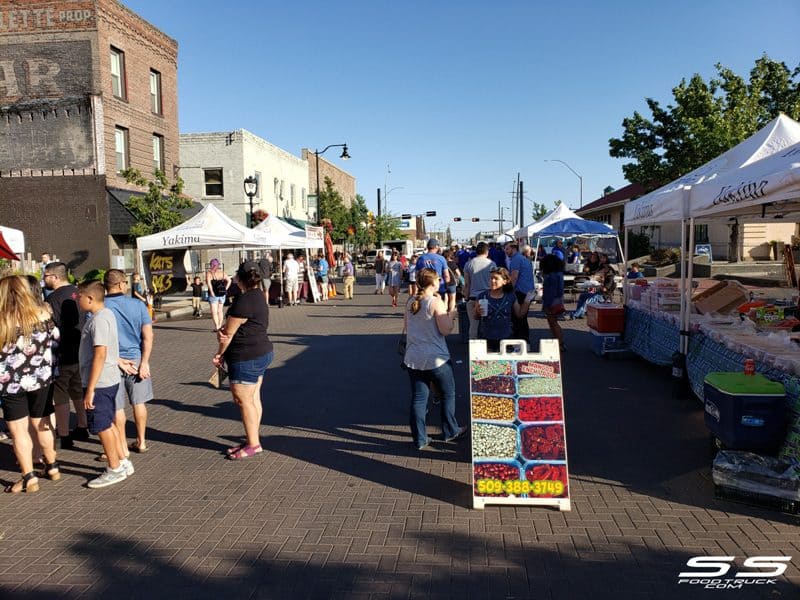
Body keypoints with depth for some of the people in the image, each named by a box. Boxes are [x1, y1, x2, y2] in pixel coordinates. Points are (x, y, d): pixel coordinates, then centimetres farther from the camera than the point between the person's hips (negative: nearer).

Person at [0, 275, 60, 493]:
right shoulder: (43, 314, -6)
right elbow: (56, 341, 3)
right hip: (41, 380, 4)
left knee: (18, 431, 7)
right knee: (42, 425, 19)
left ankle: (29, 478, 9)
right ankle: (52, 468, 30)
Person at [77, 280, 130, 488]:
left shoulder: (98, 320, -20)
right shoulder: (107, 314, 9)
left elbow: (100, 355, -24)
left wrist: (90, 389, -23)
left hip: (100, 382, -9)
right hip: (110, 379, 9)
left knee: (102, 427, 3)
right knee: (108, 424, 19)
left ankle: (115, 470, 15)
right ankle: (122, 462, 29)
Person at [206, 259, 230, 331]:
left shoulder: (209, 273, -8)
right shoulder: (222, 272, 6)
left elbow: (208, 282, -22)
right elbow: (229, 280, 4)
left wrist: (211, 292, -19)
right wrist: (225, 289, 4)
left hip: (214, 295, -5)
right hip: (222, 294, 5)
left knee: (214, 312, -1)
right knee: (220, 311, 17)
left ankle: (217, 327, -8)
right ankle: (220, 326, 23)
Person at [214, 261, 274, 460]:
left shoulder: (244, 301, -21)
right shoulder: (258, 296, 11)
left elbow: (229, 333, -14)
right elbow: (230, 325, 12)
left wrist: (219, 354, 1)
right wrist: (221, 330, -9)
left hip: (246, 358, -10)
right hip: (261, 353, 10)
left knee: (243, 400, 0)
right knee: (253, 398, 14)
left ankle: (253, 444, 8)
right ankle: (252, 439, 22)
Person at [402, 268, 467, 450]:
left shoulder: (410, 302, 4)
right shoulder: (436, 302, -14)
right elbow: (446, 329, -16)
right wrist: (451, 315, 2)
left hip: (413, 359, 5)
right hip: (436, 359, -5)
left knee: (418, 398, 9)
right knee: (448, 394, 16)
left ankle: (420, 439, 15)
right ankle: (450, 432, 28)